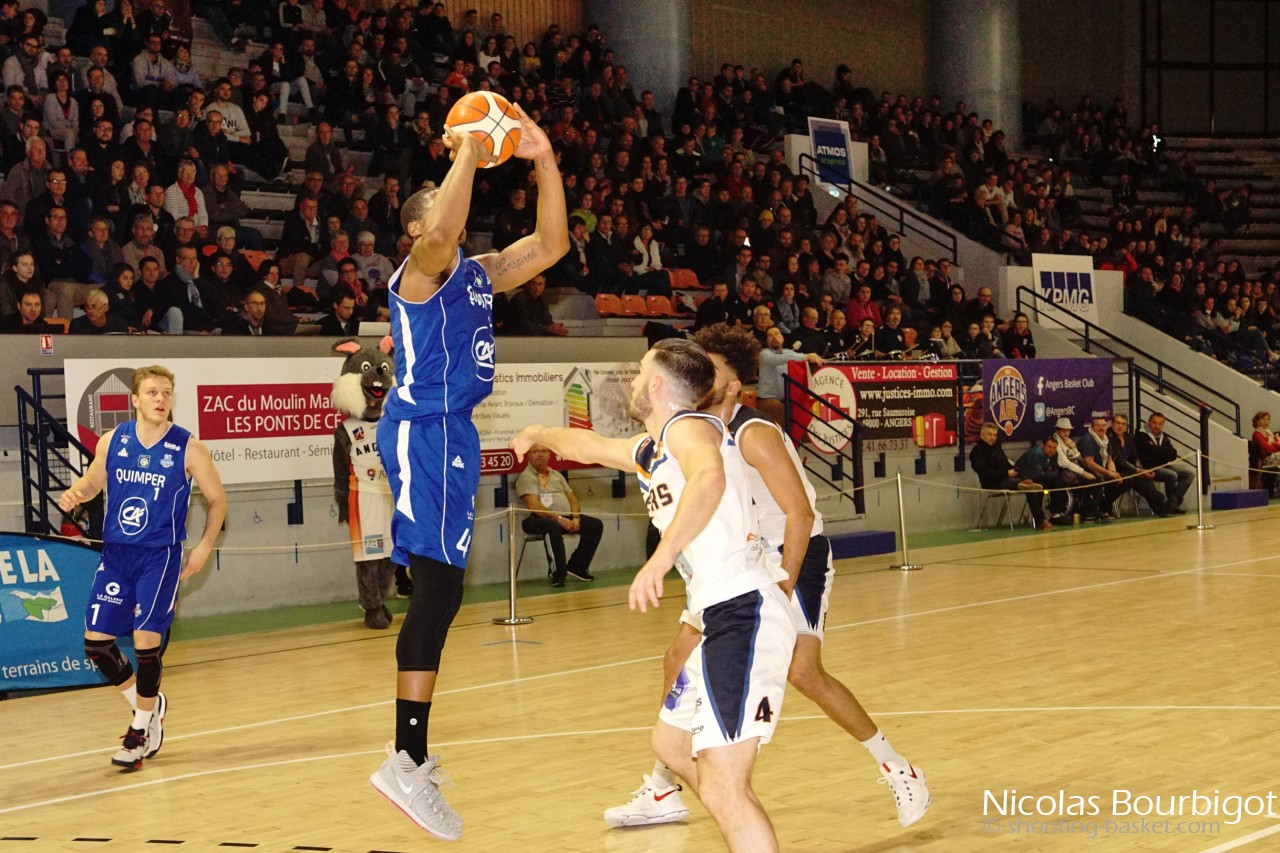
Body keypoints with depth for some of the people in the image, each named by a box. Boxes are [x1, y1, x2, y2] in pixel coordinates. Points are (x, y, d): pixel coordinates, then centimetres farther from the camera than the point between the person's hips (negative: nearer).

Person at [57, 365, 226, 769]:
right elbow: (93, 481, 17)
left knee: (146, 640, -9)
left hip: (160, 556, -4)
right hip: (116, 554, 4)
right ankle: (149, 704, 25)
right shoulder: (112, 441, 0)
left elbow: (217, 499, 4)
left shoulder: (188, 449, -8)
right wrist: (75, 493, -6)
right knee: (96, 642, 1)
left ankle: (141, 729, 12)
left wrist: (204, 547, -2)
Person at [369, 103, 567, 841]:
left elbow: (551, 245, 14)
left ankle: (414, 753, 20)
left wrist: (545, 163, 5)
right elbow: (441, 234, -31)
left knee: (440, 592, 12)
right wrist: (467, 154, -24)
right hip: (423, 430, -10)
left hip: (449, 432, 10)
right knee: (438, 590, -16)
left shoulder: (477, 274, 18)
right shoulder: (423, 271, -7)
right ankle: (408, 762, -17)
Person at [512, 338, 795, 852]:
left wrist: (661, 558, -42)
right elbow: (589, 445, 43)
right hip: (719, 617, 11)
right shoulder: (647, 452, 21)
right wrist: (540, 435, 62)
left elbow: (710, 478, -32)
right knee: (672, 745, 27)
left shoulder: (688, 427, -8)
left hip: (744, 613, -11)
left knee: (723, 790, -19)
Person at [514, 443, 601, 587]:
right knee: (553, 526, -41)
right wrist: (559, 519, -23)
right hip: (539, 519, -8)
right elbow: (533, 505, -16)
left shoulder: (557, 475, 21)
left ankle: (576, 567, 1)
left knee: (596, 525, -6)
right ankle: (559, 574, -32)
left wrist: (575, 518, -4)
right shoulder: (526, 477, -3)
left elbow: (572, 498, 18)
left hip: (566, 517, 8)